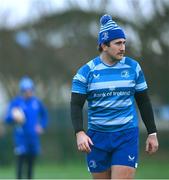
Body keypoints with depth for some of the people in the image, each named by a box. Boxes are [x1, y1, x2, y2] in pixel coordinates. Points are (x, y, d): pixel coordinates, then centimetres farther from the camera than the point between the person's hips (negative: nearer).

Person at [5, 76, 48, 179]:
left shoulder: (36, 102, 7)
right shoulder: (16, 102, -6)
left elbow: (44, 114, 25)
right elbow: (8, 119, -12)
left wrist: (42, 126, 10)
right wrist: (14, 118, -34)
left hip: (34, 137, 4)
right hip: (21, 138, -4)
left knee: (31, 163, 9)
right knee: (21, 162, -11)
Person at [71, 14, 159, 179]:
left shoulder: (133, 67, 3)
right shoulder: (86, 72, -2)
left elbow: (144, 102, 11)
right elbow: (76, 105, -4)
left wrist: (152, 133, 9)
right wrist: (79, 133, -19)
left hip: (127, 135, 0)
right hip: (97, 137, 0)